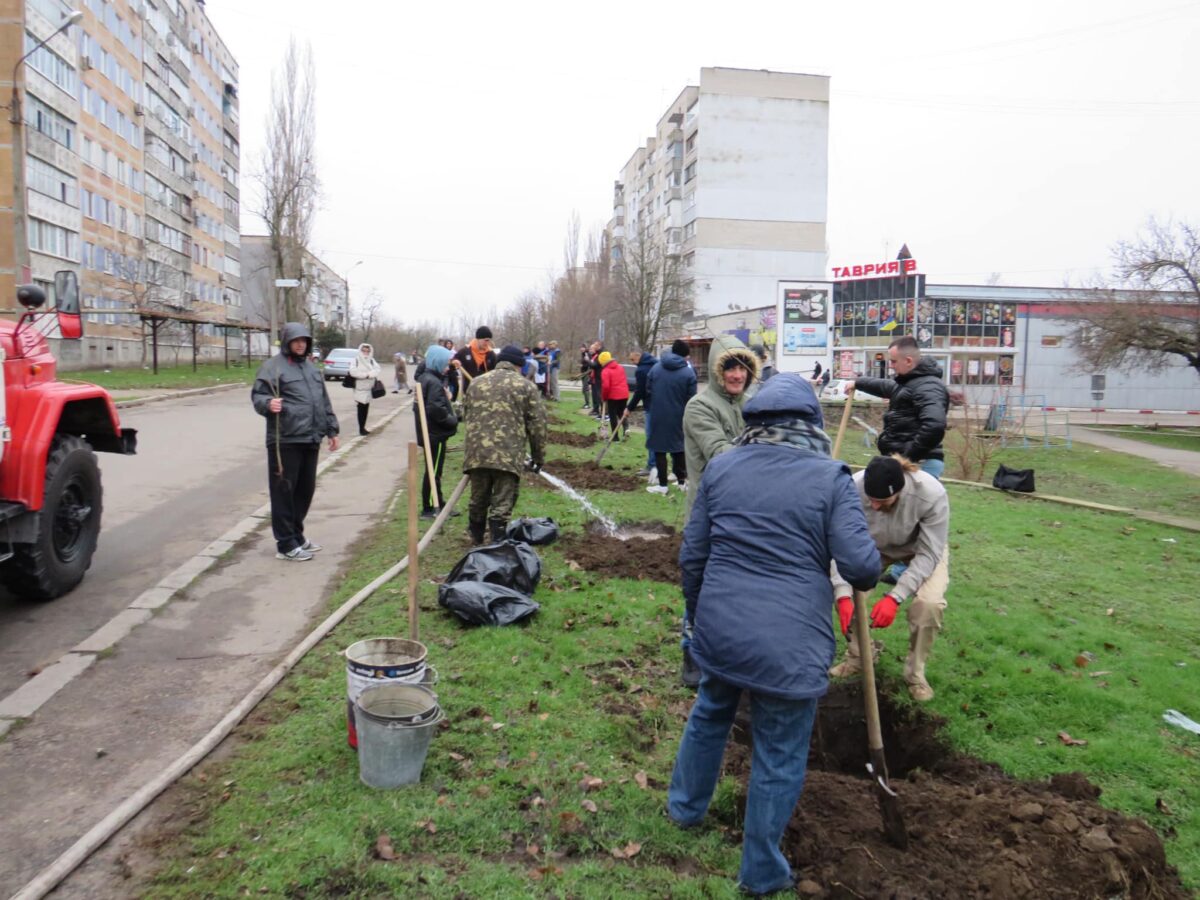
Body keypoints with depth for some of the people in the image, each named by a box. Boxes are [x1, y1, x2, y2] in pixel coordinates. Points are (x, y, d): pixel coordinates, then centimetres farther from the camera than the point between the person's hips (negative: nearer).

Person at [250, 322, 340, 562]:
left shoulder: (311, 368, 20)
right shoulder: (272, 366, -4)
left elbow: (324, 403, 25)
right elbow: (257, 395, -10)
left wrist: (331, 429, 24)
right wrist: (268, 403, -31)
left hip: (310, 440, 8)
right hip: (285, 441, -8)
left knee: (305, 489, 15)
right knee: (284, 492, -3)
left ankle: (297, 535, 28)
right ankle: (286, 544, 4)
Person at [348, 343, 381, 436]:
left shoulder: (372, 361, 11)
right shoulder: (356, 360, -2)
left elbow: (377, 370, -4)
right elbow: (353, 371, -16)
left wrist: (368, 374, -21)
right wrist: (365, 374, -16)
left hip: (369, 388, 4)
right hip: (359, 387, -4)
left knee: (366, 408, 9)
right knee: (361, 407, -7)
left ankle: (363, 427, 18)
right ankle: (361, 428, -5)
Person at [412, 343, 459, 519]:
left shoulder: (424, 377, 11)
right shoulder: (434, 383, -19)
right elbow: (436, 410, -27)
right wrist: (453, 421, -14)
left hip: (430, 432, 10)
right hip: (436, 434, -10)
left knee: (434, 471, 17)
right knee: (433, 472, -1)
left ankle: (438, 505, 28)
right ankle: (428, 509, 6)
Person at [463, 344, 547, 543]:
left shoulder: (477, 383, 16)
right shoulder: (526, 386, 3)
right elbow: (537, 424, 0)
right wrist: (538, 456, 9)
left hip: (476, 453, 5)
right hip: (509, 456, -4)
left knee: (478, 500, 20)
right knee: (502, 505, 1)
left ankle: (476, 538, 38)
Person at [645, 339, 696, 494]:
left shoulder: (656, 368, 2)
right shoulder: (689, 372, -7)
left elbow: (648, 392, 6)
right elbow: (691, 399, -6)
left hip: (658, 416, 1)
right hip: (678, 417, -1)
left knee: (659, 450, 5)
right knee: (679, 448, 14)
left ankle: (662, 484, 4)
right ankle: (682, 481, 20)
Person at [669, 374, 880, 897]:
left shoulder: (720, 468, 3)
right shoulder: (830, 477, -8)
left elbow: (692, 555, 7)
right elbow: (861, 564, -11)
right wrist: (866, 579, 13)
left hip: (719, 628, 4)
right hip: (790, 642, -4)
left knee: (709, 715, 30)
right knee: (779, 756, 13)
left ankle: (685, 808, 50)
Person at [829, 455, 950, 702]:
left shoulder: (932, 494, -39)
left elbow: (928, 554, -32)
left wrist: (894, 598, -40)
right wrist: (843, 597, -43)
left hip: (922, 549, -2)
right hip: (876, 547, 2)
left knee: (929, 603, -26)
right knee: (844, 589, -16)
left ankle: (915, 673, -2)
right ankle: (856, 658, 8)